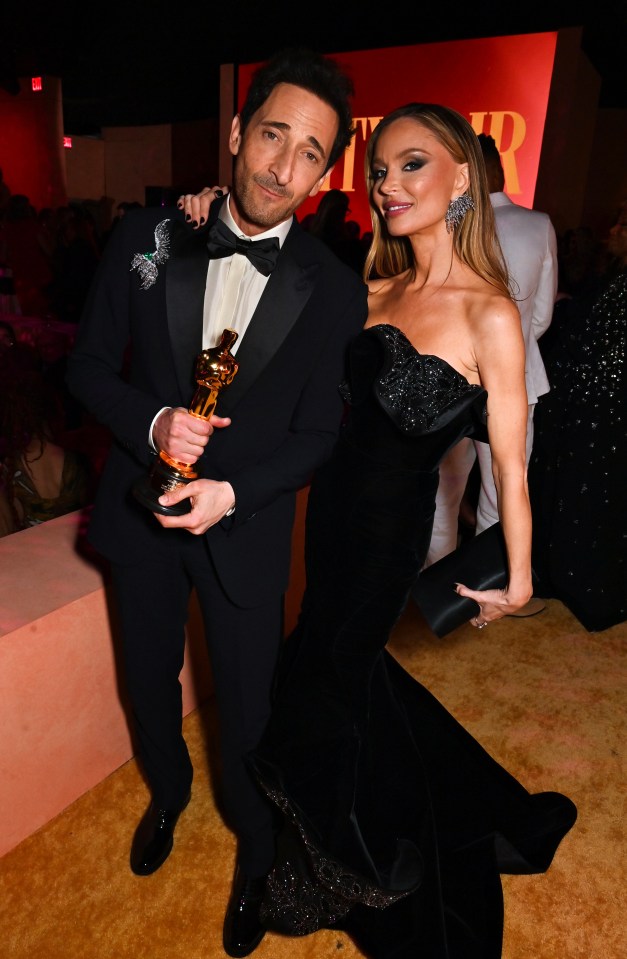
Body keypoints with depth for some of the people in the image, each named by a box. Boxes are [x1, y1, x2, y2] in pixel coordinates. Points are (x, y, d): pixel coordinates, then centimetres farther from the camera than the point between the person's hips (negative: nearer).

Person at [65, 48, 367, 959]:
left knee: (248, 705, 13)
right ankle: (168, 791, 58)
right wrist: (152, 421, -21)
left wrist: (231, 492, -21)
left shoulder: (335, 292, -12)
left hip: (247, 528, -2)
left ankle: (255, 851, 46)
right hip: (141, 508, 3)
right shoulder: (145, 237, -8)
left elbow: (318, 432, -7)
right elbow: (89, 365, -2)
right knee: (150, 676, 24)